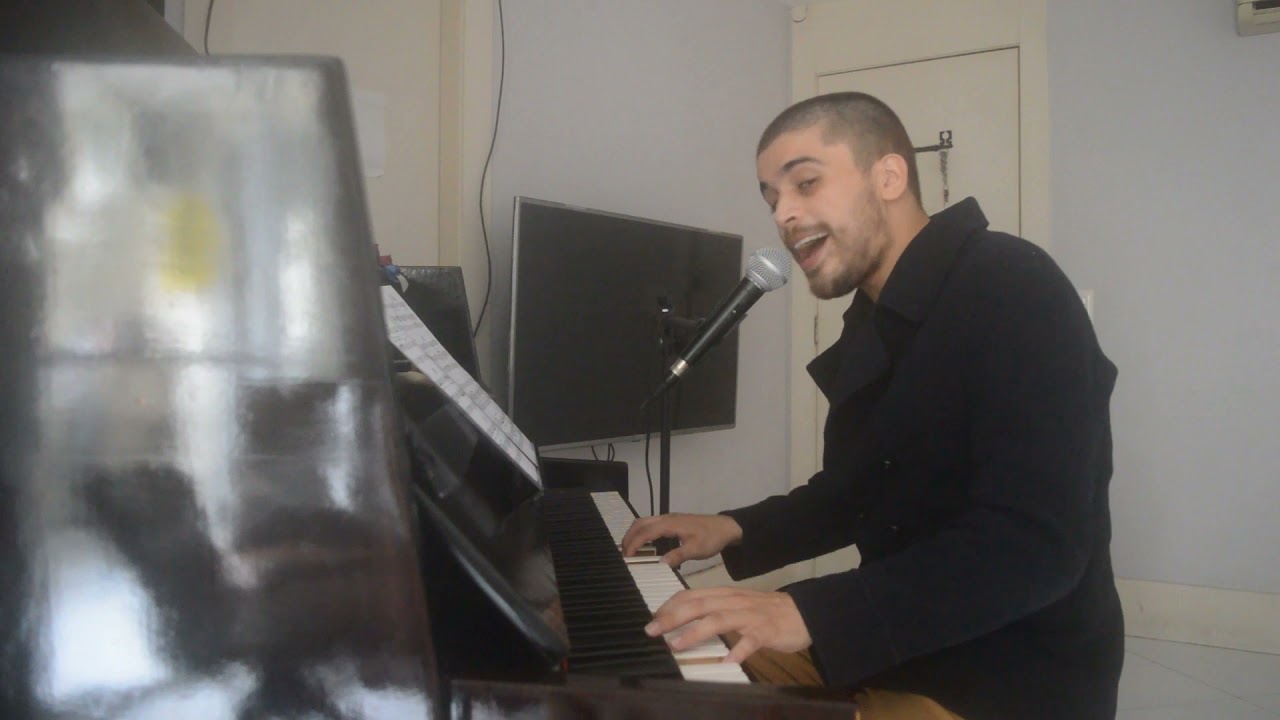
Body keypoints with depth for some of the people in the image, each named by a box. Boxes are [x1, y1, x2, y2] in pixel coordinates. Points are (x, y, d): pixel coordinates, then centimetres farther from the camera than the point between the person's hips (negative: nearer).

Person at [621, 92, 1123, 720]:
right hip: (898, 655, 8)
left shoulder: (1011, 290, -19)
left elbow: (1037, 546, -28)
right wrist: (737, 530, 7)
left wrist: (810, 614, -34)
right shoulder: (874, 323, 9)